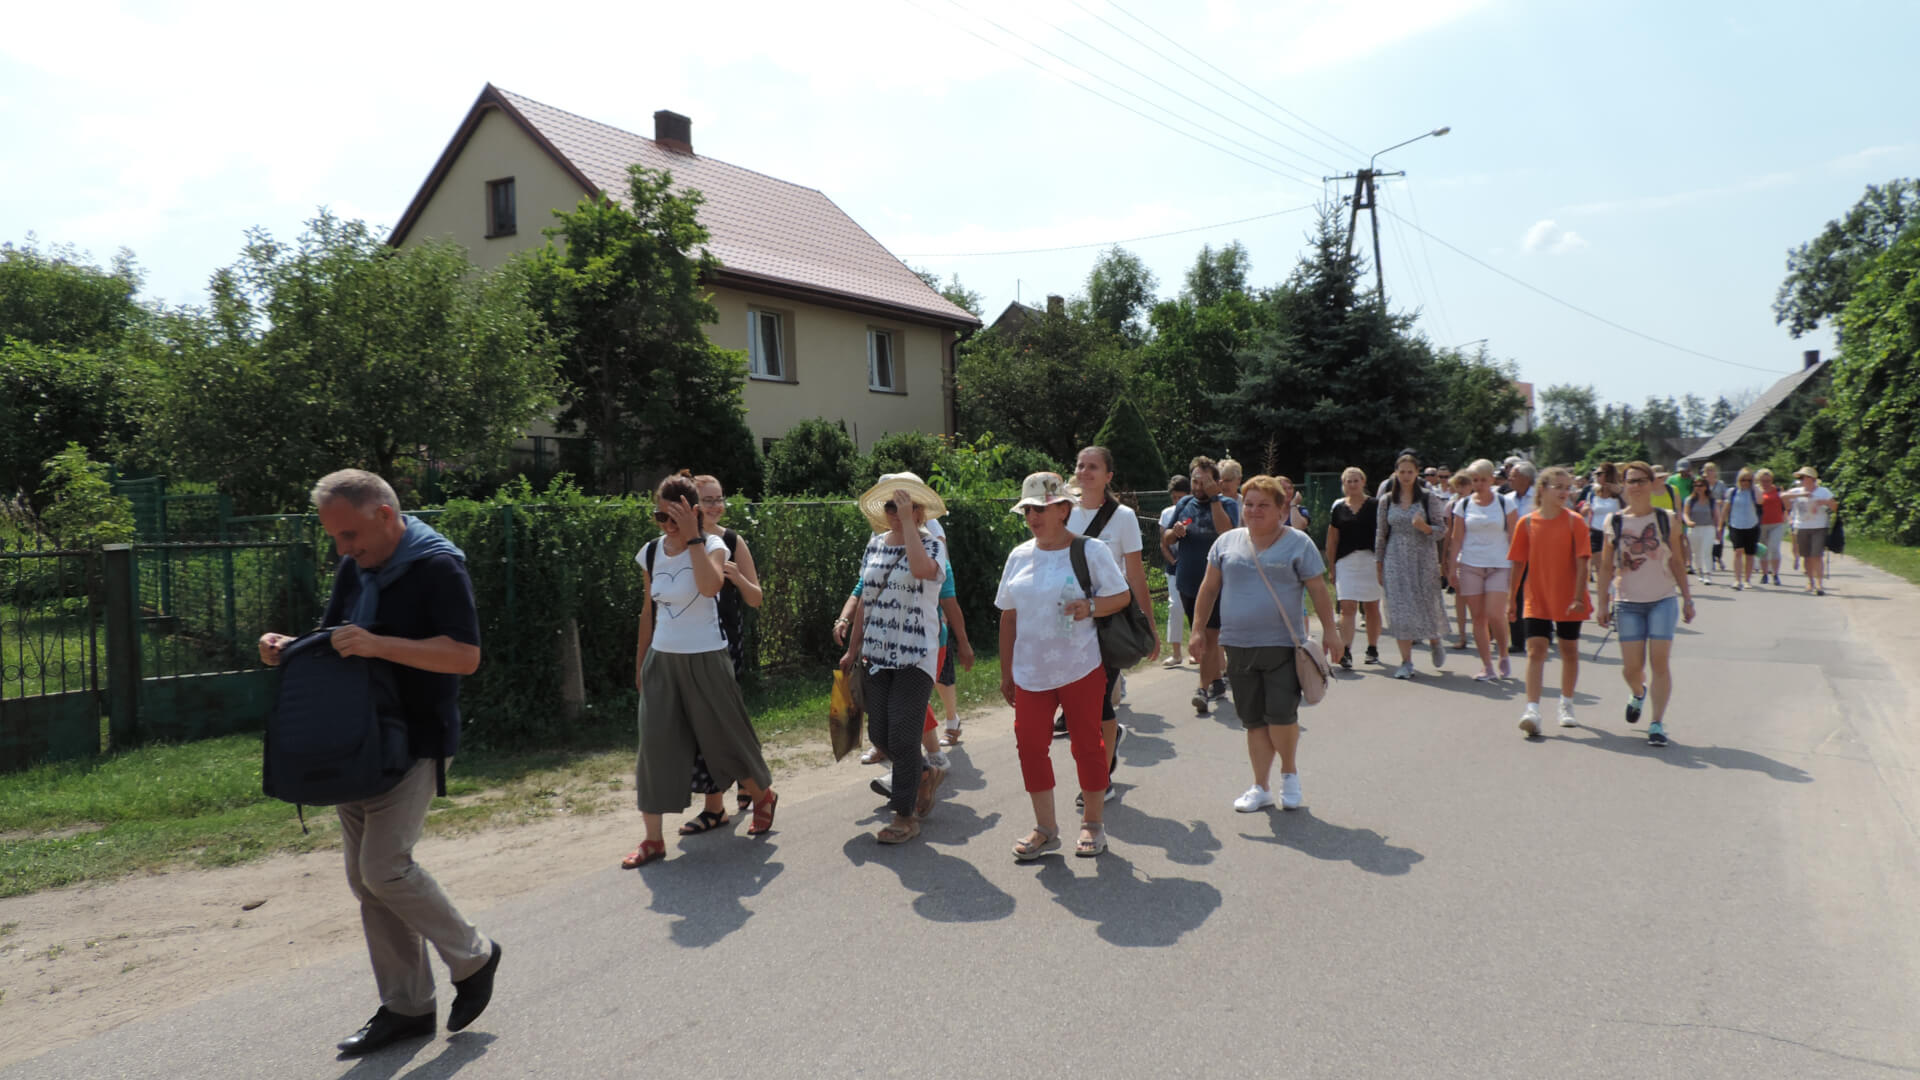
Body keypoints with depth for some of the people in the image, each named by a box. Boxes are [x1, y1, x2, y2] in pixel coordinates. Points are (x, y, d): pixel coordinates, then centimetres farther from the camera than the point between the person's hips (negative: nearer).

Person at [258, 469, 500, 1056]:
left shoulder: (438, 565, -14)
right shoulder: (355, 567, 11)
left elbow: (465, 655, -21)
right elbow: (334, 643, 21)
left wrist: (378, 645, -28)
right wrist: (289, 648, 0)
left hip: (417, 739, -8)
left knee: (384, 865, -14)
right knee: (364, 876, 9)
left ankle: (472, 957, 9)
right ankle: (406, 1007, 20)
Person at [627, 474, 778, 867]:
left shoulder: (712, 545, -10)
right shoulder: (651, 552, 3)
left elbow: (711, 587, -33)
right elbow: (649, 609, 13)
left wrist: (692, 536, -30)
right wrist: (640, 662, 16)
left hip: (705, 660, -4)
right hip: (661, 661, 4)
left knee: (724, 737, 7)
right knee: (656, 746, -1)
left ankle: (763, 796, 34)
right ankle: (652, 839, 6)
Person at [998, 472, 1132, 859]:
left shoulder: (1090, 551, -4)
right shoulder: (1019, 556, 8)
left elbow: (1122, 596, -3)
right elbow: (1009, 616, 12)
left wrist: (1090, 607, -23)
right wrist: (1006, 672, 12)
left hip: (1080, 668, -4)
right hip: (1030, 671, 4)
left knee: (1087, 744, 5)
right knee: (1030, 745, 3)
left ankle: (1093, 823, 22)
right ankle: (1045, 828, 17)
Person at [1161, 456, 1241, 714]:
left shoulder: (1227, 504, -3)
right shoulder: (1185, 504, 11)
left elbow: (1226, 531, -23)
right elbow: (1165, 540, 13)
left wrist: (1214, 497, -21)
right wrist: (1174, 532, -9)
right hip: (1188, 582, 6)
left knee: (1209, 636, -10)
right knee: (1199, 638, 14)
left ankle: (1204, 689, -9)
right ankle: (1217, 681, 29)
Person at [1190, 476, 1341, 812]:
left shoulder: (1298, 543, 1)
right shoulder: (1227, 542, 9)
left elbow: (1318, 590, 2)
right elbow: (1209, 588, 13)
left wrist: (1330, 630, -1)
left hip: (1282, 646, -3)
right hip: (1239, 646, 3)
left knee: (1281, 714, -8)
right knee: (1253, 721, 8)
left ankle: (1289, 771, 19)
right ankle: (1261, 787, 19)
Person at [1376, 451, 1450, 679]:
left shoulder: (1429, 497, 0)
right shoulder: (1388, 500, 7)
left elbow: (1441, 529, 0)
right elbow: (1381, 534, 10)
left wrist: (1425, 527, -22)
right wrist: (1379, 565, 8)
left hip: (1424, 558, -1)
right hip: (1396, 560, 2)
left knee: (1427, 602, 1)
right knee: (1399, 608, -3)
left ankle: (1435, 642, 34)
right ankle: (1406, 662, 3)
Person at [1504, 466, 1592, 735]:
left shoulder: (1574, 522, -4)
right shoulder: (1527, 523, -1)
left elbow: (1581, 562, -7)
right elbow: (1519, 563, 4)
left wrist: (1578, 596, -15)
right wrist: (1512, 599, 5)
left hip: (1568, 600, 0)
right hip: (1537, 599, 0)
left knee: (1570, 652, 13)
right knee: (1535, 651, -10)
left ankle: (1567, 704, 31)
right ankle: (1532, 710, -15)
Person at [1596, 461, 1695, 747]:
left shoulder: (1666, 519, 3)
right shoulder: (1614, 522, 3)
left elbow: (1677, 561, 8)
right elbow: (1606, 566, 6)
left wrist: (1687, 598, 5)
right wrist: (1603, 603, 3)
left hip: (1663, 600, -1)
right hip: (1628, 603, 1)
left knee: (1659, 662, -8)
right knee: (1631, 668, 1)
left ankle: (1657, 723, 0)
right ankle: (1638, 693, 37)